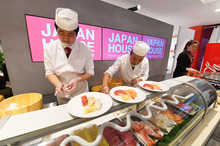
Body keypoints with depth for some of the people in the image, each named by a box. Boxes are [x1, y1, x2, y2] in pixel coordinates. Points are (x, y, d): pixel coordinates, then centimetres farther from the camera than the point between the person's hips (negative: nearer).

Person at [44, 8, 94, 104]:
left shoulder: (85, 50, -16)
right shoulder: (49, 48, -12)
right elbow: (49, 72, -6)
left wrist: (77, 80, -27)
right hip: (61, 94, 2)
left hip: (80, 92, -1)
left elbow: (90, 72, -10)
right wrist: (58, 83, -26)